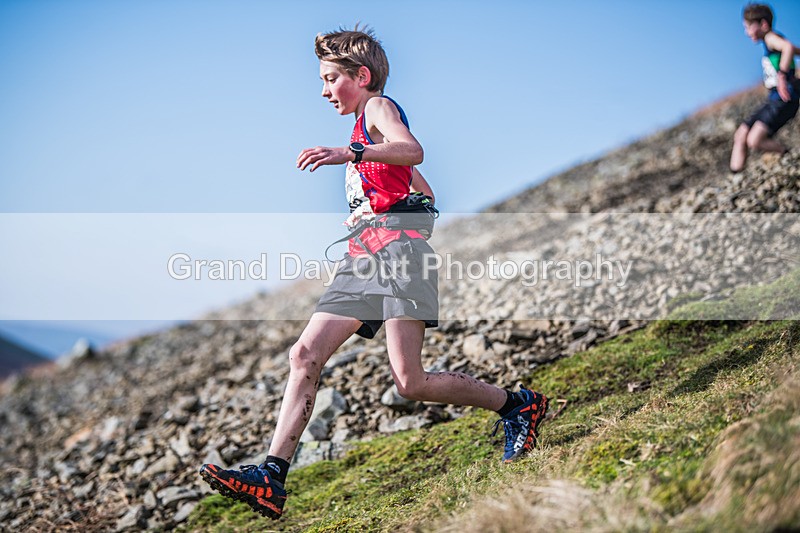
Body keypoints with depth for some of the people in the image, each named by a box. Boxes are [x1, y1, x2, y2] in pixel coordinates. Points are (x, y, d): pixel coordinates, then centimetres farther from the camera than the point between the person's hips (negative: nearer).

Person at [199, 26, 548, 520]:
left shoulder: (379, 106, 3)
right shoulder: (369, 130, 30)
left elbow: (412, 151, -22)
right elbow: (425, 193, 36)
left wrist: (348, 153, -36)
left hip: (397, 247, -9)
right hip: (362, 257, 9)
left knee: (410, 382, -14)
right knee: (305, 356, -5)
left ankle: (518, 404, 6)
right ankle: (271, 478, -7)